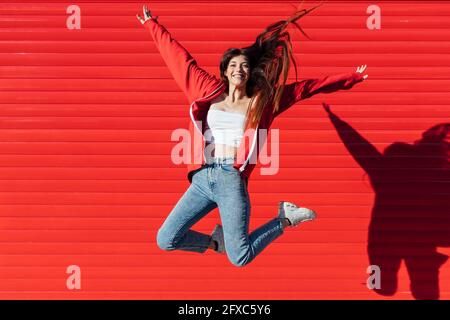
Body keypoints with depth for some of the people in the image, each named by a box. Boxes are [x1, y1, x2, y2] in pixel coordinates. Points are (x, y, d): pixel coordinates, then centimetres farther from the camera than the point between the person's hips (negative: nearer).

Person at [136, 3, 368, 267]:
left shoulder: (261, 100, 8)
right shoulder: (210, 92, 13)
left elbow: (307, 87, 11)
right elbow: (180, 58, 20)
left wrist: (351, 78, 14)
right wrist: (152, 25, 28)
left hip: (232, 181, -3)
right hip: (201, 180, 3)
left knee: (240, 258, -10)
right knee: (166, 240, -3)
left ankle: (285, 218, 15)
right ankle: (216, 241, 24)